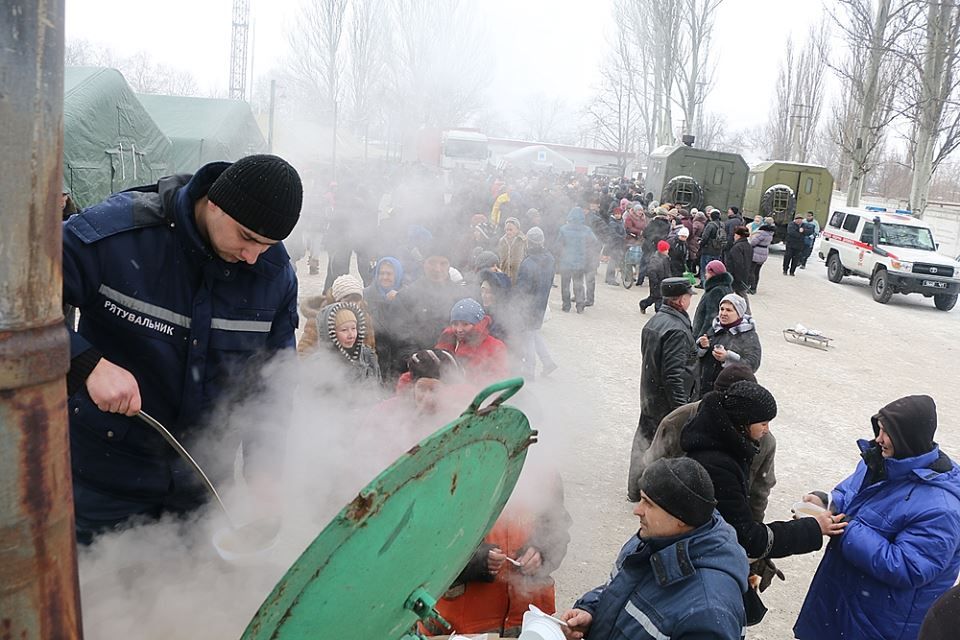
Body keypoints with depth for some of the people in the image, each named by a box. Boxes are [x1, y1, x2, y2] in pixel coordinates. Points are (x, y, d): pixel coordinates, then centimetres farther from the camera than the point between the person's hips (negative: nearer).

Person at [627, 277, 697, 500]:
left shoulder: (654, 321, 6)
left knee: (645, 439, 17)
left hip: (649, 393, 9)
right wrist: (681, 407, -23)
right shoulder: (677, 330, -23)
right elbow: (674, 373, -26)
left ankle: (636, 489, 29)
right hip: (666, 400, -9)